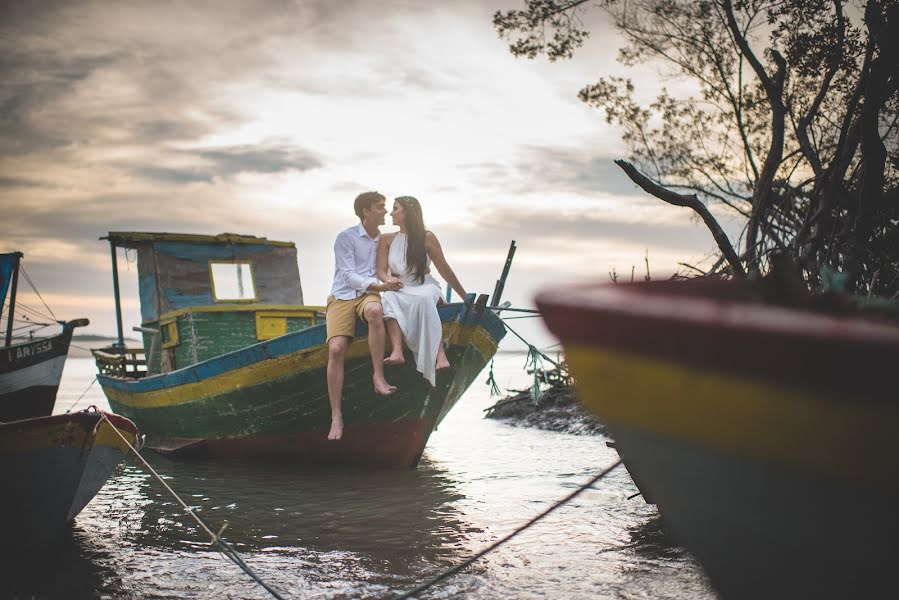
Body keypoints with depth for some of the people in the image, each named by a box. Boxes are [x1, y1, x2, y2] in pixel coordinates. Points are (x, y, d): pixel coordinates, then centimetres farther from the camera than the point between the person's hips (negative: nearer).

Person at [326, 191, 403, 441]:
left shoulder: (385, 240, 14)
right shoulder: (346, 238, -1)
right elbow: (348, 275, -8)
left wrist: (392, 283, 2)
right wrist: (378, 285, -21)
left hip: (369, 294, 2)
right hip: (343, 296, -2)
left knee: (374, 310, -38)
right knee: (336, 349, -22)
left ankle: (378, 376, -32)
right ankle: (336, 417, -15)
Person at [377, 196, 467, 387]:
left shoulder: (427, 238, 2)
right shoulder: (387, 239, 10)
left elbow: (444, 269, 4)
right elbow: (381, 271, 4)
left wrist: (465, 297, 6)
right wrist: (389, 279, -21)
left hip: (425, 286, -2)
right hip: (399, 289, 2)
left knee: (424, 298, -39)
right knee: (388, 298, -35)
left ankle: (440, 354, -53)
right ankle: (397, 351, -53)